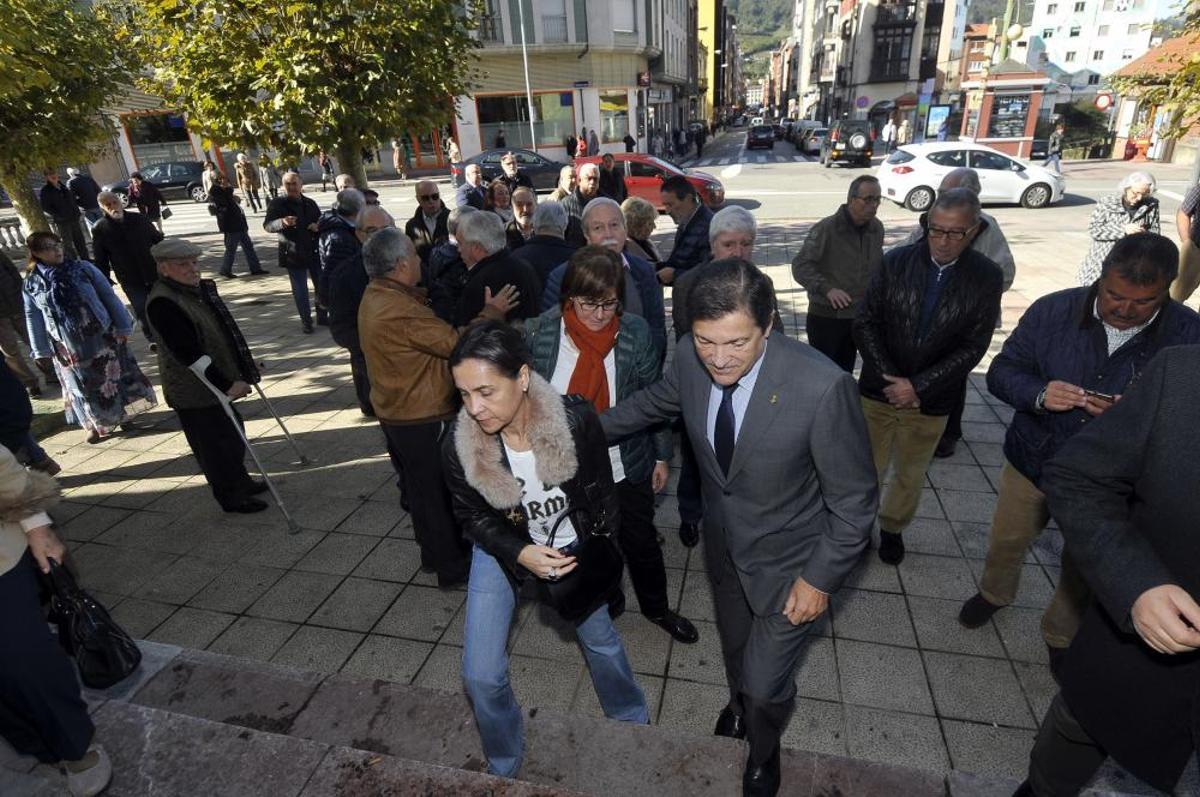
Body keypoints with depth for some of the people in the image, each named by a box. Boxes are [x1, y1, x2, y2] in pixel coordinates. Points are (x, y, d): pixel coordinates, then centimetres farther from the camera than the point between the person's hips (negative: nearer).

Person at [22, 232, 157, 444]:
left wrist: (122, 326, -4)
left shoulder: (83, 268, -6)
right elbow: (32, 317, 3)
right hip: (68, 347, 1)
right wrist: (41, 350, 3)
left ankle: (121, 414, 31)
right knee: (84, 386, 11)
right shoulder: (32, 283, -3)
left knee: (112, 378, 11)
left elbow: (109, 296, -2)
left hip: (102, 336, -1)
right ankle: (97, 423, 29)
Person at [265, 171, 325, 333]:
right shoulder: (277, 203, -5)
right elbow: (267, 225, -15)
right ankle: (306, 321, 14)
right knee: (300, 290, 2)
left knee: (321, 285, 11)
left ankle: (322, 316, 27)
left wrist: (318, 226, -4)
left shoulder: (310, 203, 9)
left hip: (315, 251, 4)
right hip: (293, 254, -4)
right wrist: (282, 222, -37)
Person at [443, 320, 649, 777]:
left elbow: (601, 495, -13)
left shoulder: (576, 421, -32)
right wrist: (520, 554, -26)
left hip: (573, 545, 0)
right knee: (481, 676, -1)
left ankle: (631, 718, 55)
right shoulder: (457, 446, -28)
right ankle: (503, 766, 33)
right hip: (504, 549, 0)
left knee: (600, 639, 22)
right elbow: (473, 518, -11)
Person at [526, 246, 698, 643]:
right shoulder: (539, 333, -14)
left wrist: (662, 455, 1)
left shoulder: (635, 333, -14)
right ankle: (606, 602, 51)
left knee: (641, 541, 19)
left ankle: (657, 607, 46)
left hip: (628, 466, 0)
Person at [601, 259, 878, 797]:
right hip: (723, 545, 5)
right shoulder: (691, 358, -21)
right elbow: (657, 402, 4)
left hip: (787, 561, -4)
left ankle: (763, 752, 47)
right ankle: (740, 701, 65)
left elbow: (854, 500, -20)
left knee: (765, 681, 9)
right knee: (735, 647, 29)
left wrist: (820, 578, -15)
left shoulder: (822, 387, -35)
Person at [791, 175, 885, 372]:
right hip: (826, 317, -6)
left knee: (845, 373, 17)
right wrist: (827, 288, -30)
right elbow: (800, 266, -18)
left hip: (859, 317, 6)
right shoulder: (826, 229, -16)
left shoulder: (876, 228, 5)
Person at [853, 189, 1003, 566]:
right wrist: (890, 378, -13)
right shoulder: (896, 261, -7)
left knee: (911, 475, 18)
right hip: (879, 390, 0)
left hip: (931, 400, 0)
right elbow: (865, 323, -6)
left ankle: (893, 527, 41)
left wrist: (918, 387, -17)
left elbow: (973, 347, -10)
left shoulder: (986, 277, -8)